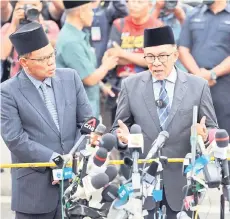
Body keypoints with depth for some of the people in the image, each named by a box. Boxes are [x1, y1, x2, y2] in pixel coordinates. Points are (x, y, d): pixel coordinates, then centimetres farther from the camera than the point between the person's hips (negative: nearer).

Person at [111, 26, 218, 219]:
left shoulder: (198, 86, 2)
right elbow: (117, 128, 8)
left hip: (182, 181, -1)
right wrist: (122, 136, -15)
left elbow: (212, 130, 5)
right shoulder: (130, 85, 4)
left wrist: (204, 135, -18)